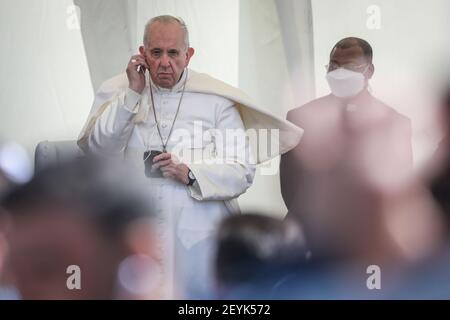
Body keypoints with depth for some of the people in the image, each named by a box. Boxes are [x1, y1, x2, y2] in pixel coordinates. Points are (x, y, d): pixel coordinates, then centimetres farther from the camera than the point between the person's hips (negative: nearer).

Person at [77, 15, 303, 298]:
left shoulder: (216, 99, 2)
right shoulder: (116, 92, 7)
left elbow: (243, 172, -2)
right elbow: (98, 151, -9)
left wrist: (190, 174, -17)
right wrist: (132, 93, -12)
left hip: (199, 239, -1)